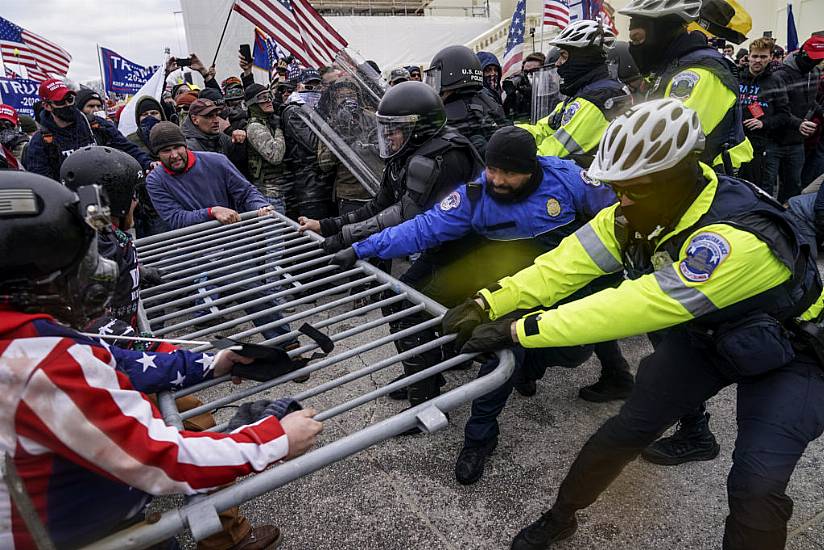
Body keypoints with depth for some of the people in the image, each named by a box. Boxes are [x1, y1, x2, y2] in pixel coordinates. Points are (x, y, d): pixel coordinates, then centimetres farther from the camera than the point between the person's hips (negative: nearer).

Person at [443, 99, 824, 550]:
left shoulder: (738, 238, -39)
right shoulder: (641, 210, -19)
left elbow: (638, 306, -44)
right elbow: (568, 262, -22)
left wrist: (518, 331, -44)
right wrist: (489, 304, -32)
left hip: (784, 354, -4)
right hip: (703, 334, 5)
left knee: (756, 487, -16)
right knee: (627, 428, 2)